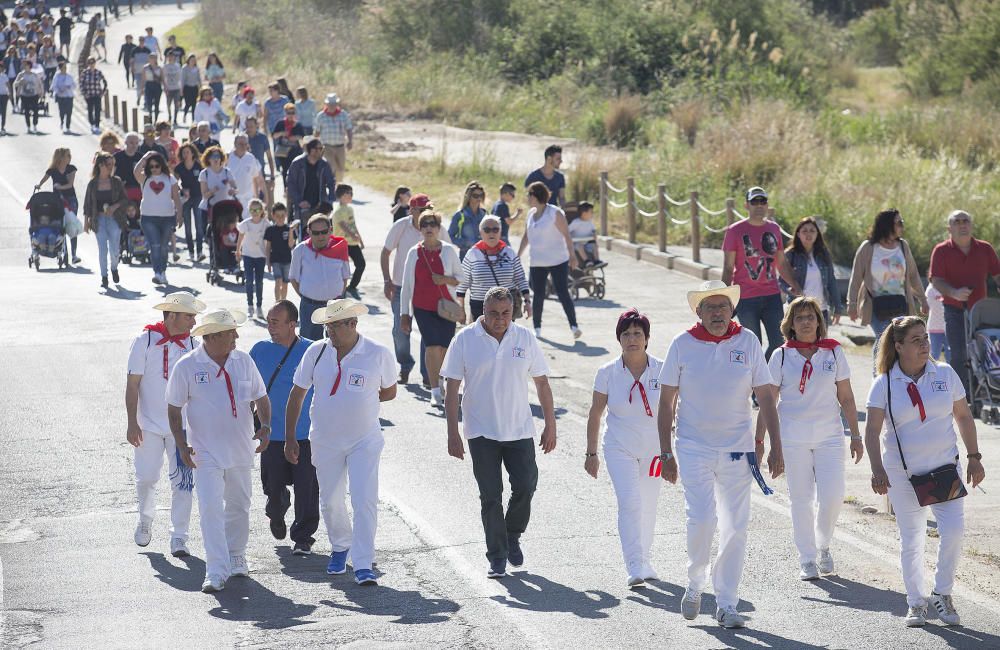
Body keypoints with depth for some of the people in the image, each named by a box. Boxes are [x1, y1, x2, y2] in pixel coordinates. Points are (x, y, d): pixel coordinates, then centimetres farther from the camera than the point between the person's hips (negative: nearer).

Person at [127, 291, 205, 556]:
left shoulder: (192, 345, 2)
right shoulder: (145, 341, -5)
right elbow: (132, 385, -4)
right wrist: (132, 423, -10)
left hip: (182, 425, 2)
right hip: (149, 425, -2)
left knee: (182, 481, -4)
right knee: (146, 478, 2)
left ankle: (179, 537, 3)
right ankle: (145, 520, 31)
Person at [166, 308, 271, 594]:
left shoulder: (243, 360, 2)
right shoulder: (186, 366, -8)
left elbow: (261, 397, 10)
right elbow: (174, 408, -3)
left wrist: (265, 426, -8)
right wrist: (181, 445, -11)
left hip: (240, 450, 4)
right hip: (206, 452, -4)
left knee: (239, 506, 16)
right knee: (211, 509, -13)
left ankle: (236, 559, 35)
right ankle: (216, 572, -14)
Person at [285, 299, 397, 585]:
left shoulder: (378, 354, -9)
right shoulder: (316, 351, -4)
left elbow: (389, 392, 7)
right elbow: (297, 394, 3)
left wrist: (360, 400, -1)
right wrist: (289, 438, 1)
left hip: (364, 440, -3)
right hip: (325, 440, 3)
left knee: (365, 502, -12)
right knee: (330, 502, 13)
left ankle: (363, 565, -9)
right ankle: (340, 547, 38)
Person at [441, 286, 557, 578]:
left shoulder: (525, 338, 1)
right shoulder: (465, 340, -5)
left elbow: (542, 382, 8)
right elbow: (452, 389, -3)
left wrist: (550, 425, 5)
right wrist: (453, 433, -8)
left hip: (519, 430, 2)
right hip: (481, 433, -2)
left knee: (525, 486, -5)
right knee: (490, 496, 0)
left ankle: (513, 536, 23)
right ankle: (497, 556, 9)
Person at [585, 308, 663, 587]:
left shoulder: (662, 371, -5)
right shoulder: (607, 373, -5)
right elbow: (595, 415, 4)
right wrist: (591, 453, 5)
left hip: (653, 448, 2)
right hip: (620, 449, -1)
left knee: (648, 507, 9)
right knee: (629, 502, -18)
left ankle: (644, 561, 28)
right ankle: (634, 566, -22)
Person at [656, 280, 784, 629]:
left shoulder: (748, 341, 1)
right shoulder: (682, 344, -2)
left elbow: (765, 397, 4)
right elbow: (666, 401, 3)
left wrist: (775, 447, -1)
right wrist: (666, 453, 0)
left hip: (737, 449, 2)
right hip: (694, 447, -2)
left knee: (735, 527, 2)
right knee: (702, 518, -15)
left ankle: (727, 604, 11)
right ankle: (695, 584, 10)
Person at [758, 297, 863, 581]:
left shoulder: (834, 353, 3)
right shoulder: (781, 357, 1)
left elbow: (846, 398, 8)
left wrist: (855, 436, 6)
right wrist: (759, 440, 0)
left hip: (829, 435, 1)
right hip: (793, 437, -1)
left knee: (832, 495, -8)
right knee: (801, 498, 2)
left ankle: (823, 545, 18)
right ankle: (807, 560, 12)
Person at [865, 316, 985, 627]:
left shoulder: (945, 374, 1)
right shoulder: (884, 385, -6)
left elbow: (963, 416, 10)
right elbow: (872, 430, -10)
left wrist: (973, 457, 6)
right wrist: (877, 469, -21)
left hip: (944, 467, 1)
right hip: (902, 473, -1)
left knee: (953, 530, -12)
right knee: (911, 540, 3)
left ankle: (942, 594, 6)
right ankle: (916, 602, 18)